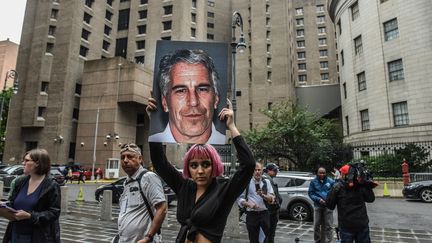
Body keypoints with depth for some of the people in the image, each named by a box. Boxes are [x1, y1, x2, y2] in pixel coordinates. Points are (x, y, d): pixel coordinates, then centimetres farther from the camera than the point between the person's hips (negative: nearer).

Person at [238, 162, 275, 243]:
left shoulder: (266, 182, 7)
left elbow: (271, 198, 1)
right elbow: (240, 199, 2)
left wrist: (262, 195, -18)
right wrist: (249, 204, -16)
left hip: (264, 213, 1)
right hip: (251, 214, -1)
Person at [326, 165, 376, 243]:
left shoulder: (337, 187, -11)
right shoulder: (361, 185, -4)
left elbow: (330, 205, -9)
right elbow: (371, 198, 8)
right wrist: (369, 187, 17)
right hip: (362, 223, 3)